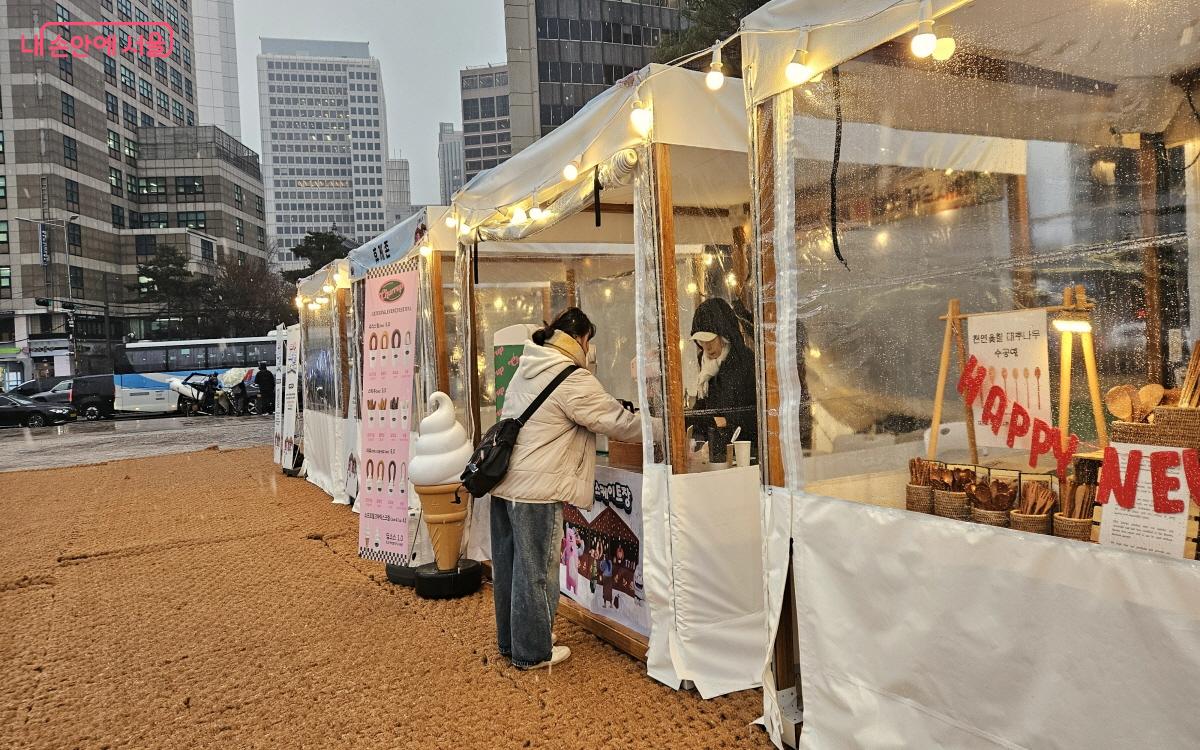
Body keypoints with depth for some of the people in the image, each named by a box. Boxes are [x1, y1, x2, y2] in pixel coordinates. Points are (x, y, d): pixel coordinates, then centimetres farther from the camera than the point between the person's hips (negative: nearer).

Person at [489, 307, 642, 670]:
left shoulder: (526, 369, 13)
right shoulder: (574, 381, -15)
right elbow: (619, 422, -11)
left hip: (503, 481, 9)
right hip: (535, 490, -9)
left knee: (509, 566, 18)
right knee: (535, 571, 4)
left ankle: (510, 640, 33)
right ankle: (533, 652, 17)